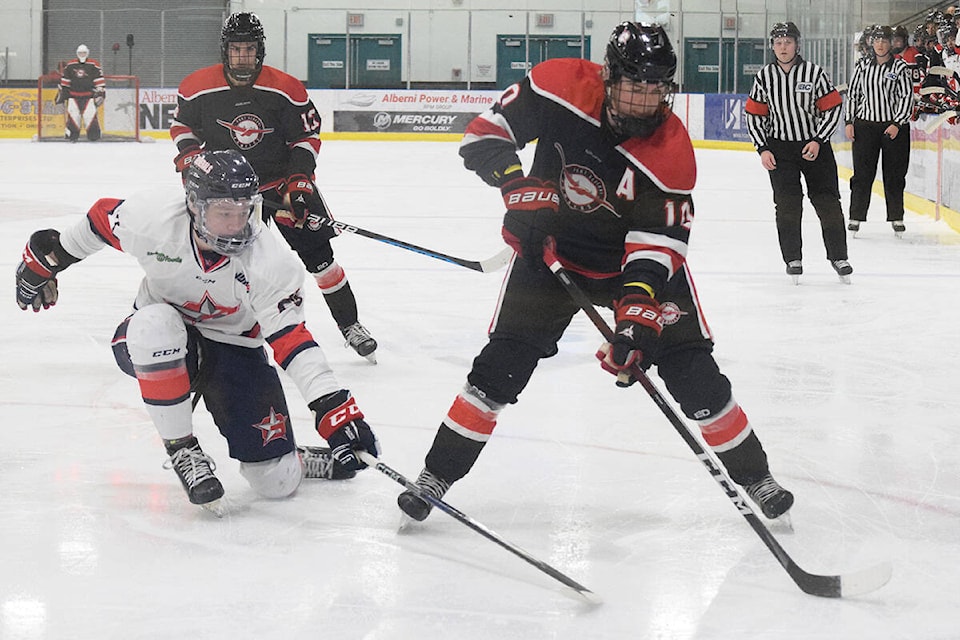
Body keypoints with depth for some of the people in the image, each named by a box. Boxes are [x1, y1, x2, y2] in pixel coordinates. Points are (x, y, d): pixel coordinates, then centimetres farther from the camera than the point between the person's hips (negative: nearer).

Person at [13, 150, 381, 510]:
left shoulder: (268, 263, -27)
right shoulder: (153, 217, -26)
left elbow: (291, 339, -27)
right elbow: (99, 222, -5)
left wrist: (334, 406, -38)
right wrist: (47, 261, 8)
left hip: (233, 347, 0)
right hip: (157, 344, 1)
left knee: (275, 482, -10)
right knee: (156, 322, -40)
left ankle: (302, 461, 29)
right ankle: (181, 449, -23)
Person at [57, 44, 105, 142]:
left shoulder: (94, 65, 0)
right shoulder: (70, 66, 7)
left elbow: (100, 80, -1)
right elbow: (65, 80, 14)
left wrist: (100, 92, -7)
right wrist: (61, 92, 13)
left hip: (89, 95, -2)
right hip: (73, 95, 2)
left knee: (90, 114, -11)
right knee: (72, 114, -6)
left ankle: (93, 134, -3)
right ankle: (72, 134, 0)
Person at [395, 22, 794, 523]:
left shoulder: (672, 149, -24)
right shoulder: (560, 87, -23)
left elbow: (658, 242, -26)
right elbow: (484, 133, -13)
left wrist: (639, 311, -39)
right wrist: (517, 183, -29)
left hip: (637, 255, 0)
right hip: (551, 245, 0)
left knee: (690, 366, -5)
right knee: (503, 363, -7)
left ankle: (752, 476, 13)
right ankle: (437, 473, 6)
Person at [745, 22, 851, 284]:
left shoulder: (814, 72, -7)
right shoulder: (764, 77, -1)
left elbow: (833, 108, -4)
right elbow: (754, 115, 5)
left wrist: (818, 141, -12)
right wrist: (762, 149, -4)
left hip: (815, 145, -1)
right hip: (780, 147, 1)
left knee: (827, 201, -1)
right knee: (787, 204, -7)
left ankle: (838, 256, 13)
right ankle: (793, 259, 5)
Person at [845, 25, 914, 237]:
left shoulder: (900, 67, 0)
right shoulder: (862, 68, 8)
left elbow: (907, 97, -3)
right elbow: (853, 95, 13)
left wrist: (897, 124, -11)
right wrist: (849, 122, 4)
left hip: (894, 126, -2)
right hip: (865, 126, 2)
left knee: (894, 174, 3)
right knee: (862, 174, -1)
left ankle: (896, 218, 12)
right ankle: (856, 217, 6)